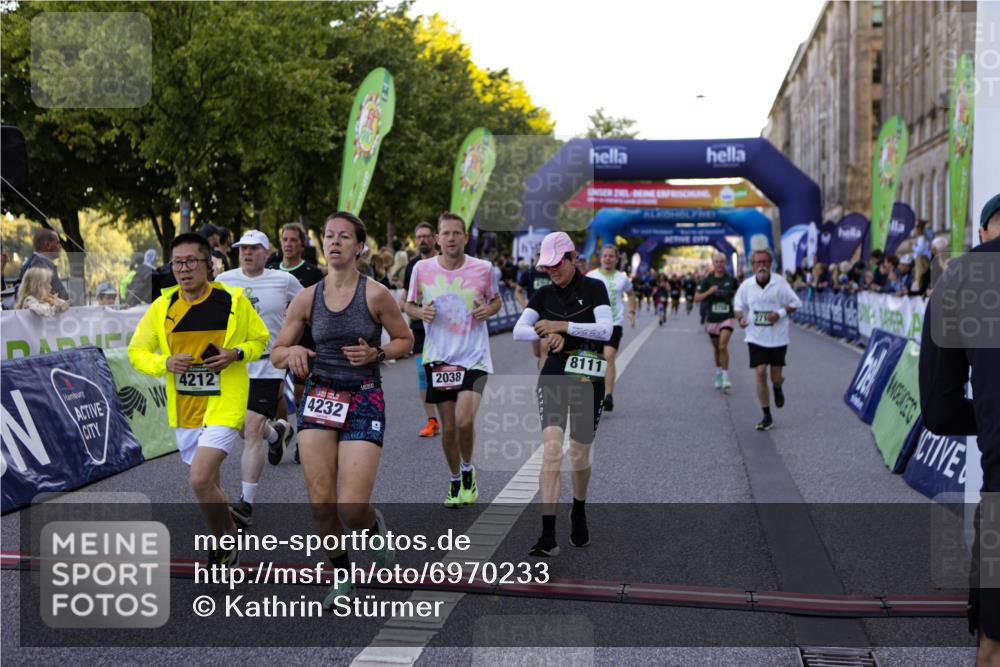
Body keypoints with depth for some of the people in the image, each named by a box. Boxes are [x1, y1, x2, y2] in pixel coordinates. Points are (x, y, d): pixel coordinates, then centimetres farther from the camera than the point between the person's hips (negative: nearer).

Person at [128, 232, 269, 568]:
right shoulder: (162, 306, -1)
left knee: (200, 480, -19)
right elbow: (137, 351, 6)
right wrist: (166, 363, -14)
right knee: (208, 482, 18)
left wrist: (236, 354, -15)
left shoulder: (234, 300, -8)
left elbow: (260, 340, 5)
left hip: (224, 405, -5)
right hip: (184, 409, 5)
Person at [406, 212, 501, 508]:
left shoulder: (484, 268, -3)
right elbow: (409, 305, 11)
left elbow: (496, 300, 14)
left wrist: (489, 310, -9)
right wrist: (420, 312, -11)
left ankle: (467, 470, 11)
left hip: (474, 358, -2)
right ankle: (455, 480, 29)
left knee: (465, 421, -18)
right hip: (438, 357, 2)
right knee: (448, 426, 7)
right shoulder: (422, 268, -1)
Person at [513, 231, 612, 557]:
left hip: (588, 380, -1)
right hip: (553, 377, 2)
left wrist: (562, 326, -22)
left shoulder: (594, 288, -3)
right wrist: (546, 334, -18)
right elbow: (518, 330, 0)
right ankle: (548, 536, -16)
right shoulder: (545, 294, 7)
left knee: (580, 456, 8)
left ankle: (579, 514, 38)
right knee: (551, 450, -14)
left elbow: (606, 329, -16)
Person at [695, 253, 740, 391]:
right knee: (716, 348, 14)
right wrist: (709, 292, -22)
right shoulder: (707, 280, -2)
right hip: (712, 319, 2)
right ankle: (718, 374, 35)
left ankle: (725, 377, -16)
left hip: (727, 318, -2)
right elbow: (697, 298, -6)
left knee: (723, 346, -19)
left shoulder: (731, 280, -1)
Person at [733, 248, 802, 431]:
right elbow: (739, 305, 12)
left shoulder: (780, 283, -8)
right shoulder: (746, 285, -2)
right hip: (756, 338, 1)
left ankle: (778, 388, 45)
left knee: (776, 378, 4)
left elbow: (796, 303, -1)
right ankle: (767, 417, 3)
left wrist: (780, 313, -17)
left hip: (778, 338, -1)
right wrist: (741, 318, -9)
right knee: (760, 373, -8)